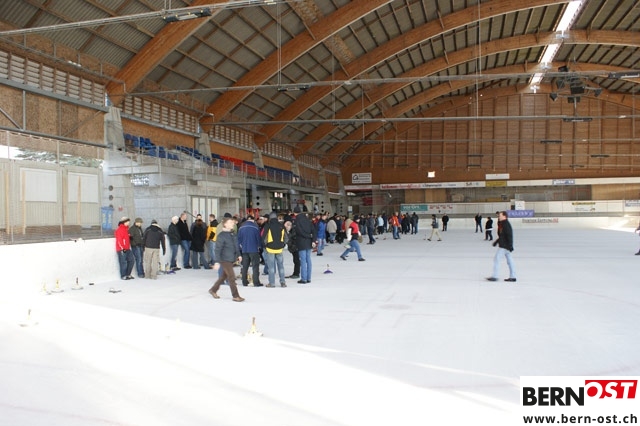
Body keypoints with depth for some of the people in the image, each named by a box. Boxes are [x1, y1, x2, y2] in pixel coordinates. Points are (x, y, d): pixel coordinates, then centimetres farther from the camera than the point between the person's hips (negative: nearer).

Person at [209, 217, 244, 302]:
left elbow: (236, 245, 19)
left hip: (231, 259, 8)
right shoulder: (221, 235, -16)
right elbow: (218, 250, -16)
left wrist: (239, 255, 13)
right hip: (225, 259, -8)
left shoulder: (232, 234, 7)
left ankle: (213, 290, 35)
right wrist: (217, 262, -18)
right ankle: (235, 296, 2)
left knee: (224, 276, 18)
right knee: (231, 277, -6)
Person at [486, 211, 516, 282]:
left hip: (504, 245, -10)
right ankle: (512, 277, 16)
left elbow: (509, 236, -21)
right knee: (509, 260, 11)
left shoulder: (506, 224, -17)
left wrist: (510, 245, -23)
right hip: (503, 245, 10)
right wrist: (496, 241, 25)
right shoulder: (502, 224, 14)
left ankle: (494, 276, -5)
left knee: (496, 259, -7)